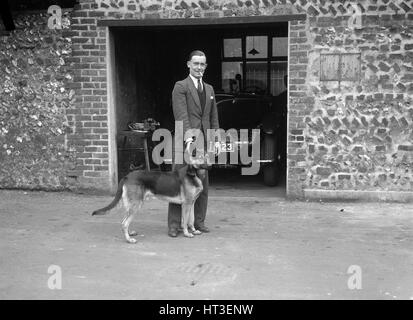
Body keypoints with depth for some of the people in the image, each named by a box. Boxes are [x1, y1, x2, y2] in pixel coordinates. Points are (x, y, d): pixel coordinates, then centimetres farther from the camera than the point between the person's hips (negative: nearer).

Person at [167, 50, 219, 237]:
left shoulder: (209, 89, 18)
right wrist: (188, 138, -23)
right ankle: (174, 224, 3)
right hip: (185, 142, -6)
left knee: (202, 184, 9)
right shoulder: (180, 87, -1)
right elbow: (181, 116, -12)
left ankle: (199, 221, 19)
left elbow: (214, 118, 19)